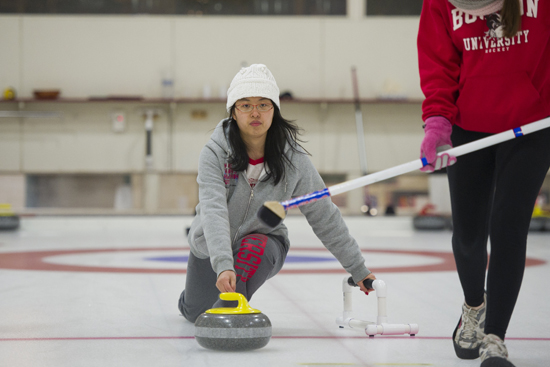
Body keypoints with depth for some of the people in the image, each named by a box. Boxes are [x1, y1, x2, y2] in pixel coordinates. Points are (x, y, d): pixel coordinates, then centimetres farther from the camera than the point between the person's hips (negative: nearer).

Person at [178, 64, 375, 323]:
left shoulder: (293, 159, -18)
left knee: (255, 246, -35)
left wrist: (358, 269, -6)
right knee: (195, 313, 15)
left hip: (265, 244, -1)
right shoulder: (215, 153, -24)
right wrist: (223, 265, -54)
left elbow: (324, 217, -9)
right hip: (211, 248, 1)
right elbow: (213, 211, -37)